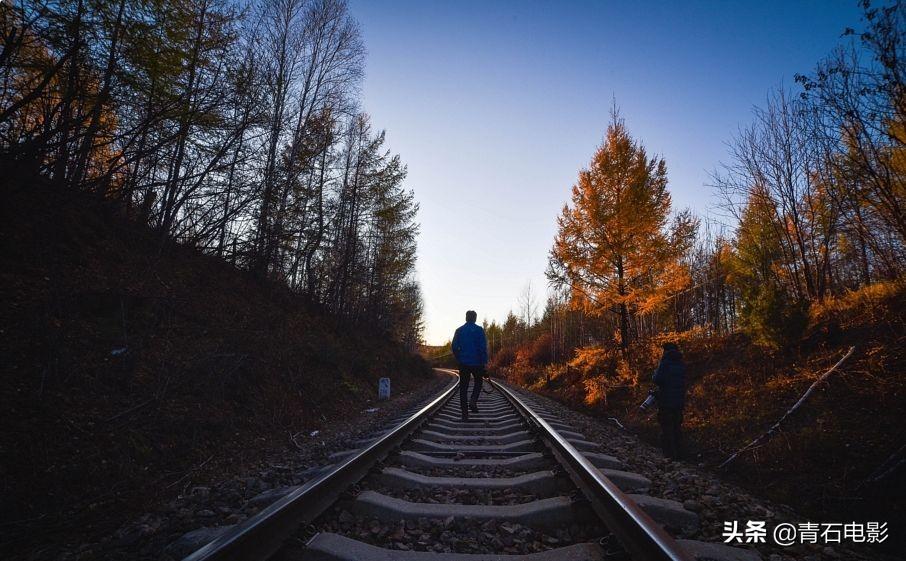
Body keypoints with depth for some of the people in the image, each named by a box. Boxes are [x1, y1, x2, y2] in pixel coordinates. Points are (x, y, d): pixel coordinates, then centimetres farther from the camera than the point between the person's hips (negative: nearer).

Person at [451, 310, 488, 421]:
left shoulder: (459, 330, 4)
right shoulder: (479, 330, -5)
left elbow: (454, 346, 2)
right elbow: (483, 347, -11)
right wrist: (485, 362, -6)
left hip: (463, 363, 2)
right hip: (476, 362, -2)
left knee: (463, 387, 7)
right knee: (478, 382, 20)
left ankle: (464, 414, 4)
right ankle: (473, 401, -6)